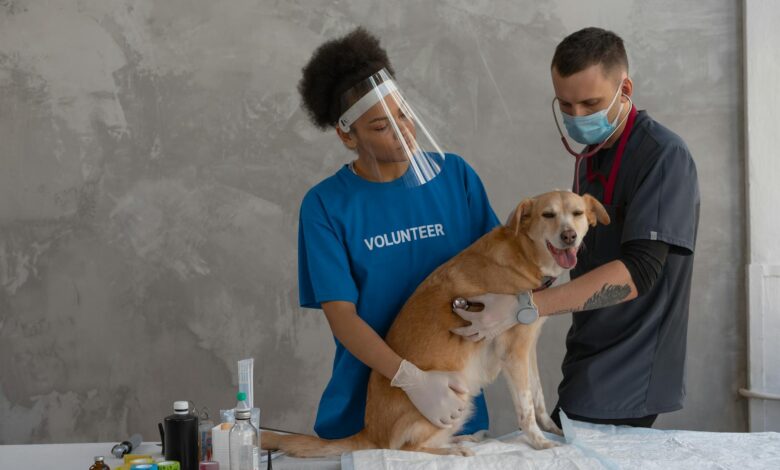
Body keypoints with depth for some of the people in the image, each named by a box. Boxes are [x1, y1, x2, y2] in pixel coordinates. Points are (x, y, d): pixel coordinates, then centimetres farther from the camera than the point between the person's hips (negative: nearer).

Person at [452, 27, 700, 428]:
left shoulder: (663, 155, -15)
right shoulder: (590, 156, 12)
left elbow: (638, 272, -24)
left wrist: (524, 307, -28)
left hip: (624, 382, -8)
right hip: (589, 365, 8)